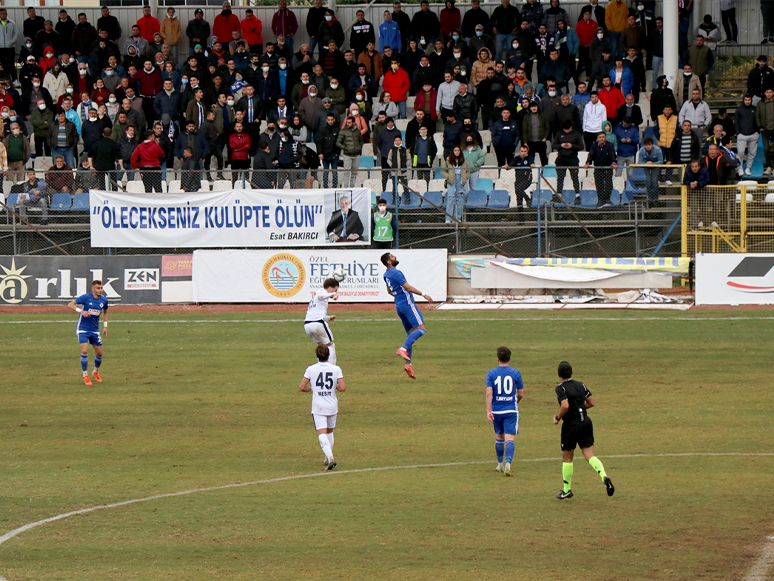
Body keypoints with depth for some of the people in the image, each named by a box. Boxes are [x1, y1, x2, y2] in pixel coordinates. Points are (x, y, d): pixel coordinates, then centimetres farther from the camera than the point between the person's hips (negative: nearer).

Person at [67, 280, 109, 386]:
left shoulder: (103, 300, 1)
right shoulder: (86, 297, -14)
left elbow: (105, 312, 22)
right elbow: (70, 305, -15)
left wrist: (105, 326, 16)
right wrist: (81, 311, -30)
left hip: (95, 330, 5)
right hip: (83, 329, -5)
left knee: (99, 353, 7)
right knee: (84, 351, -18)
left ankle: (96, 372, 34)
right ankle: (85, 376, -3)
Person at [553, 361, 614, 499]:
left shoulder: (561, 389, -12)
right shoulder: (580, 385, 7)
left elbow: (565, 406, -26)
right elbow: (591, 403, 12)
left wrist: (558, 418, -9)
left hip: (571, 425, -5)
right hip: (585, 422, 5)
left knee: (567, 458, 11)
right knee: (590, 456, 3)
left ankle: (567, 490, 18)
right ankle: (604, 476, -24)